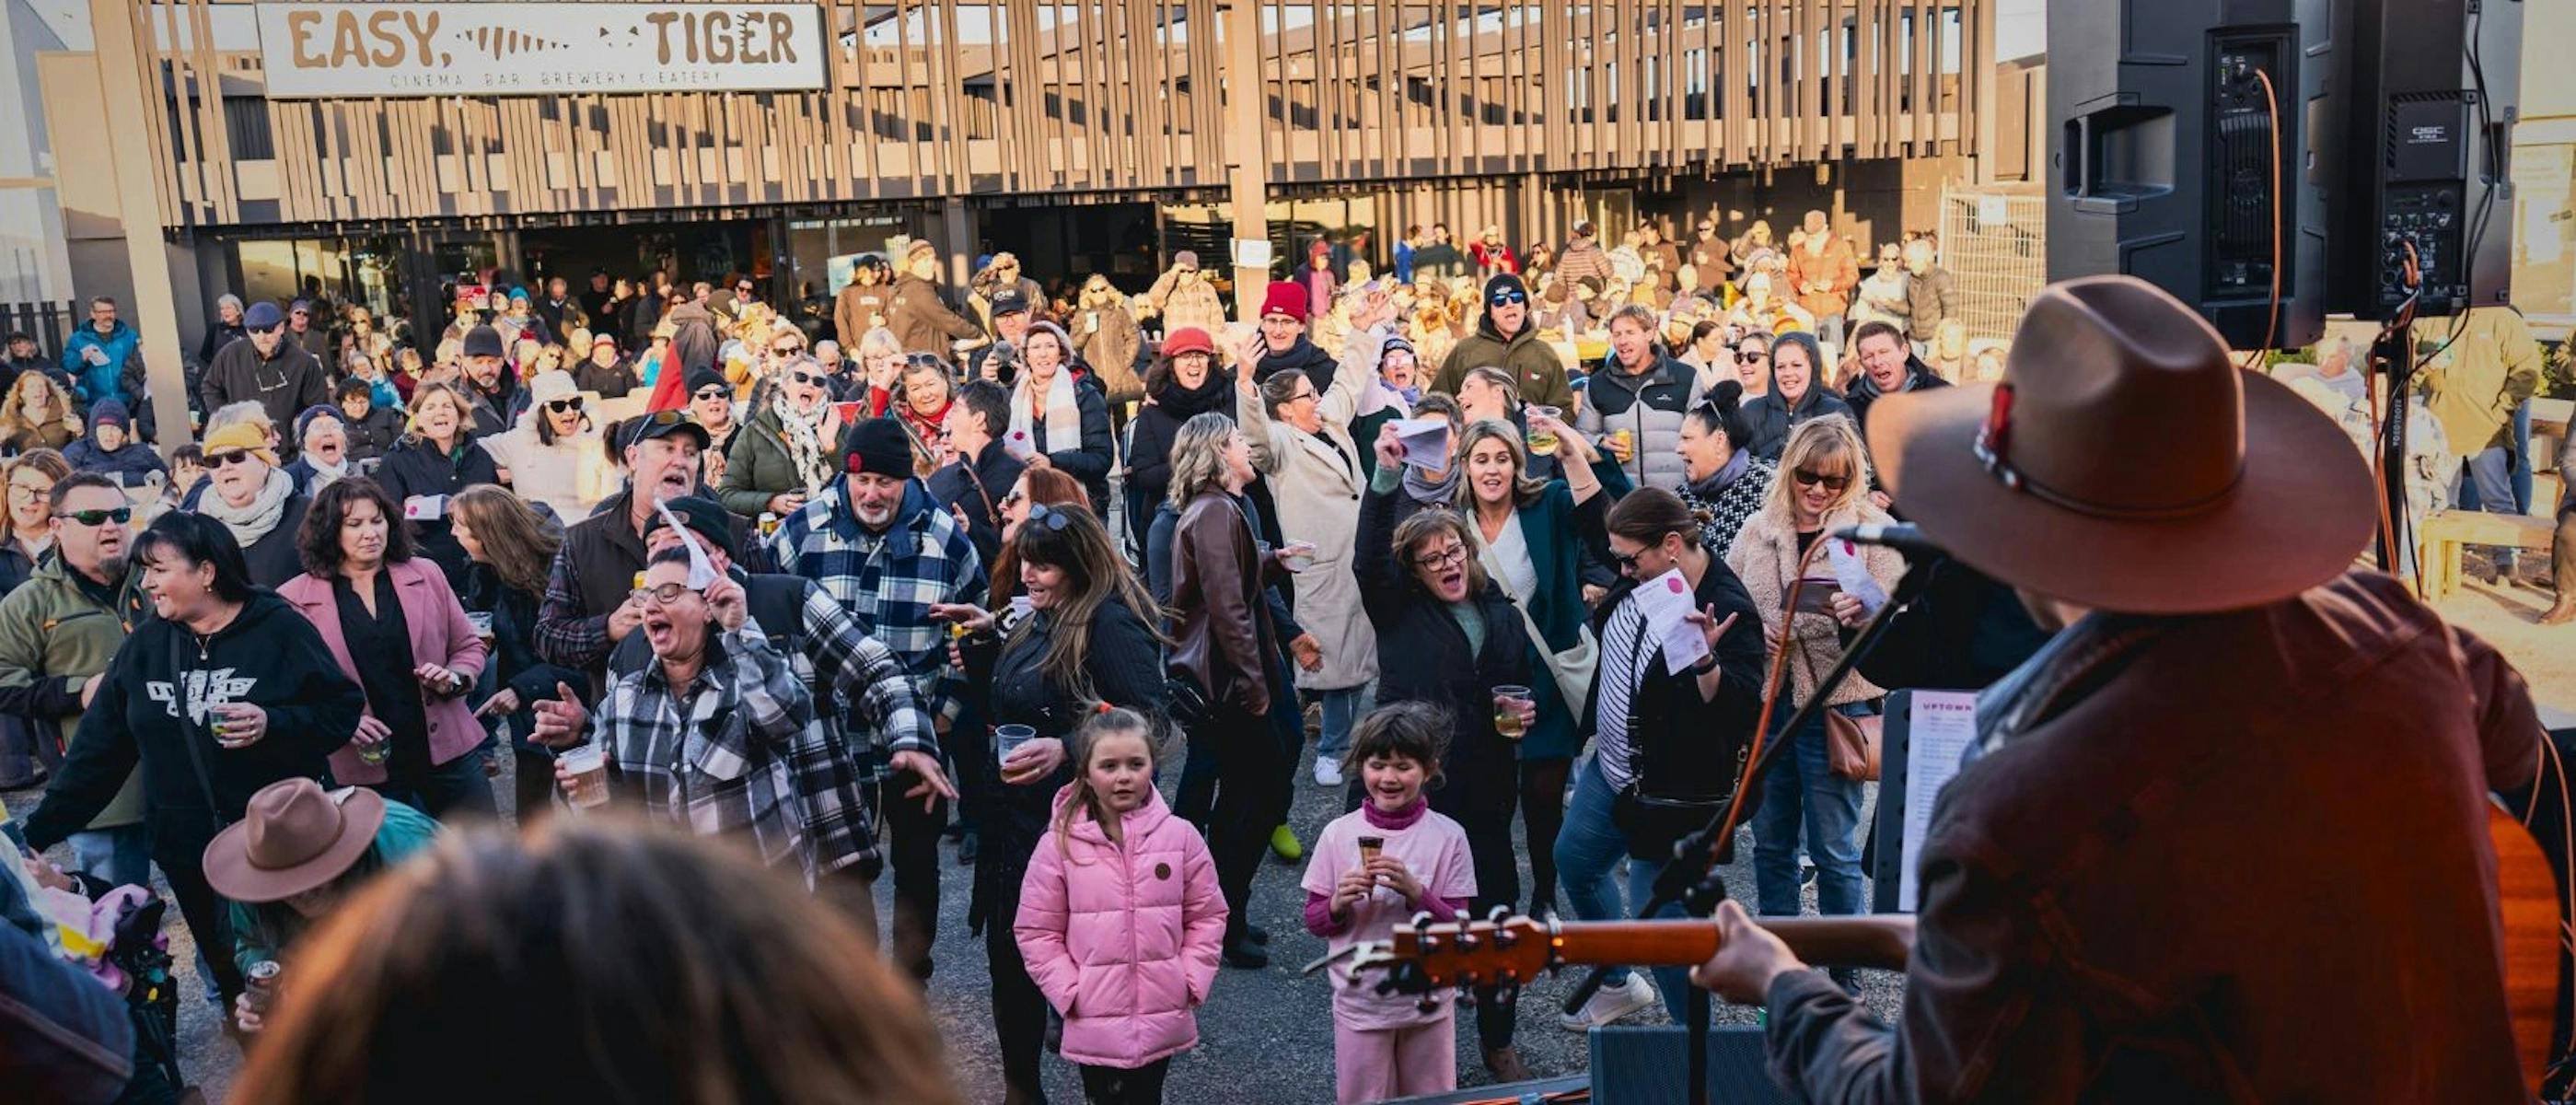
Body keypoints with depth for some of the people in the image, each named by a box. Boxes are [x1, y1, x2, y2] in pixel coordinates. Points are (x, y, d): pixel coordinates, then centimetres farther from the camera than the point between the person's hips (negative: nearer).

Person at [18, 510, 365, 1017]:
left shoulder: (279, 630, -9)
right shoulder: (144, 646, 5)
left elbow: (343, 710, -8)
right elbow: (99, 749, 8)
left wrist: (272, 724, -24)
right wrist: (38, 833, 6)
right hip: (192, 858, 4)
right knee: (235, 983, 11)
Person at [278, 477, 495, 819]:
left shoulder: (426, 575, 5)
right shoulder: (295, 598, -1)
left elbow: (470, 646, 12)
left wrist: (454, 678, -8)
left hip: (448, 750, 2)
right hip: (366, 764, -2)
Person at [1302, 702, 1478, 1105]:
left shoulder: (1448, 837, -9)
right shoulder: (1338, 834, -6)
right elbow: (1314, 921, 1)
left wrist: (1414, 892, -23)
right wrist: (1339, 903, -20)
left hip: (1427, 1000, 0)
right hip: (1360, 1001, 0)